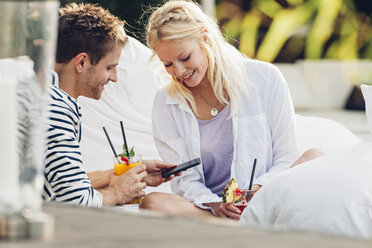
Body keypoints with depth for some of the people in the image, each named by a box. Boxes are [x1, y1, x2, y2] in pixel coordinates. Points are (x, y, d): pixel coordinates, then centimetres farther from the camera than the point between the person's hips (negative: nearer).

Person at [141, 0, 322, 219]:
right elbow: (185, 180, 3)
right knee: (152, 203, -31)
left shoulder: (265, 79, 0)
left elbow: (287, 160, 2)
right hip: (207, 206, 1)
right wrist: (215, 205, -19)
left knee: (315, 158, -27)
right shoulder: (166, 103, 5)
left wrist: (257, 191, -19)